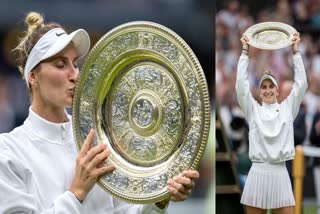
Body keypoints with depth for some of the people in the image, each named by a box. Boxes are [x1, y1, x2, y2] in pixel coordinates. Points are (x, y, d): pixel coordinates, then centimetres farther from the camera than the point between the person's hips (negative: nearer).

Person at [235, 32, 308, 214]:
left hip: (280, 173, 0)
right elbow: (241, 84, 0)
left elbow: (301, 83, 4)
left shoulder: (287, 109, 11)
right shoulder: (253, 110, 9)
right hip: (257, 173, 0)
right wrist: (245, 52, 1)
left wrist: (296, 51, 4)